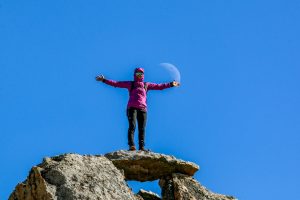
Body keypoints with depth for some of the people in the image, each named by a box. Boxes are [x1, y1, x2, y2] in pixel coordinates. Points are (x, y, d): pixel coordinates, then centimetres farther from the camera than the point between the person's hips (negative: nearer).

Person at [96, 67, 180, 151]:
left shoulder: (146, 85, 20)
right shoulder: (130, 84, 15)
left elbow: (159, 86, 22)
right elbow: (116, 83, 12)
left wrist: (171, 84, 19)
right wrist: (104, 80, 6)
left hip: (143, 109, 2)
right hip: (132, 108, -2)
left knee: (142, 129, -3)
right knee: (132, 126, -17)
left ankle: (141, 147, -3)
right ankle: (131, 145, -26)